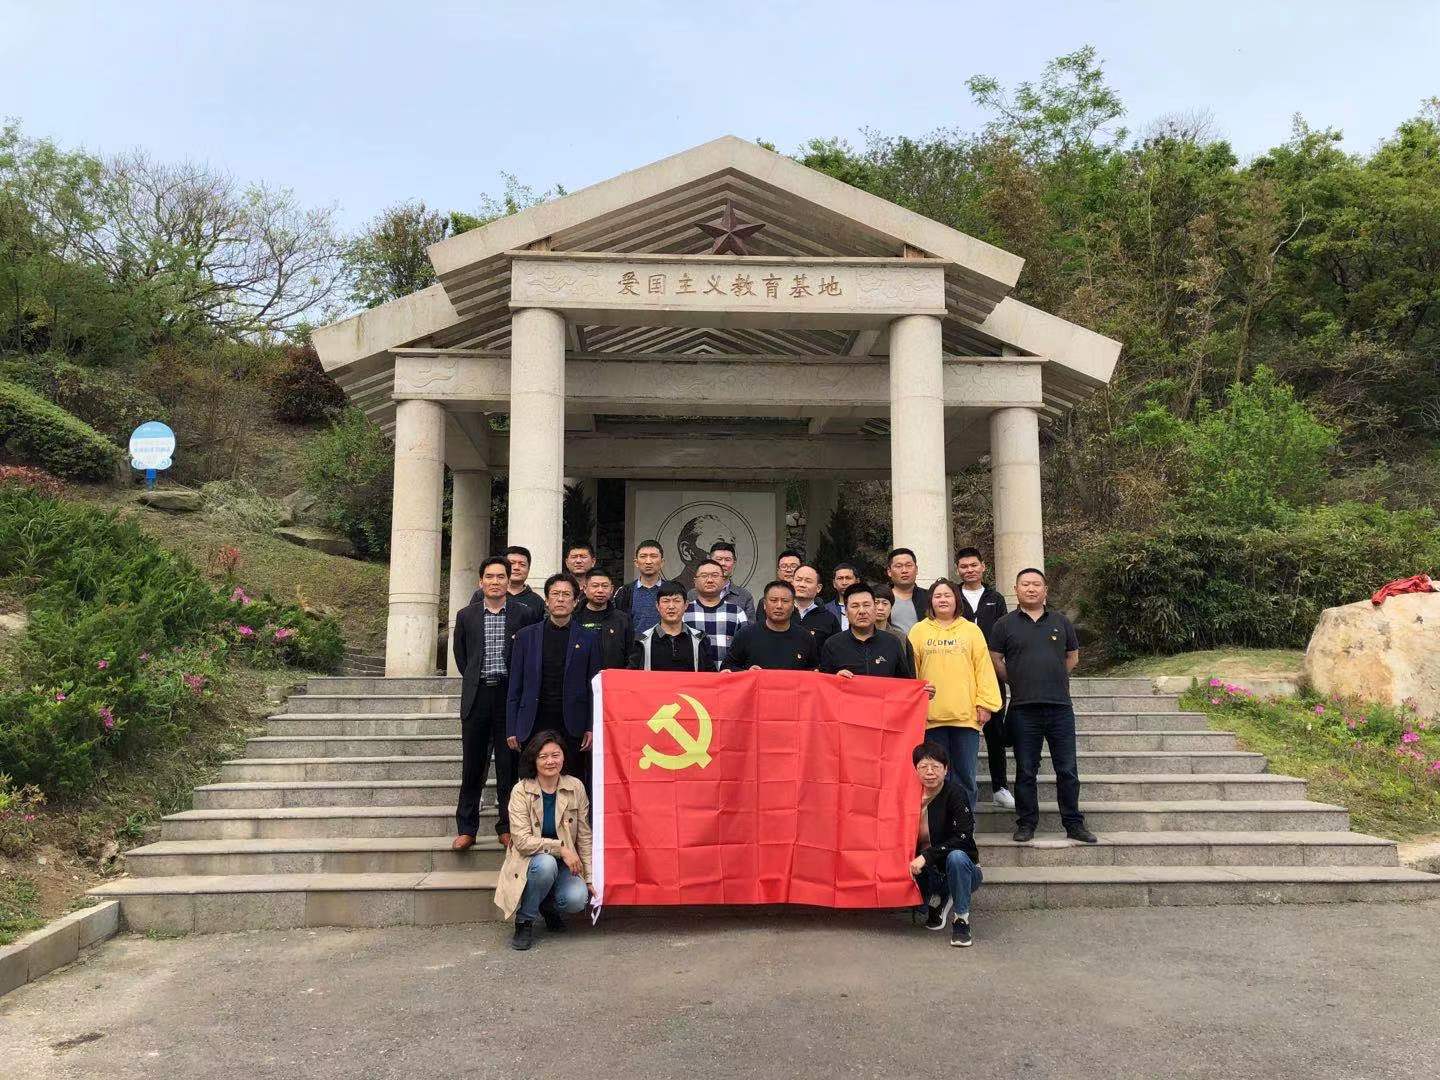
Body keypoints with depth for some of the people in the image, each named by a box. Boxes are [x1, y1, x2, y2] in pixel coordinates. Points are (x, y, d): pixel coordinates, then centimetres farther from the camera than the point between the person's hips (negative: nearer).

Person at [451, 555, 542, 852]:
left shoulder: (524, 614, 0)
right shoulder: (466, 615, 7)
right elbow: (460, 655, 16)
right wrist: (476, 680, 13)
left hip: (510, 694, -2)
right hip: (477, 696, 2)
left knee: (509, 765, 3)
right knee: (472, 764, 6)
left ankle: (507, 827, 14)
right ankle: (466, 828, 15)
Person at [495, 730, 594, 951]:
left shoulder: (576, 788, -3)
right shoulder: (521, 791, -11)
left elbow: (584, 837, 2)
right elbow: (523, 840, -18)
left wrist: (589, 878, -2)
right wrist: (560, 848, -27)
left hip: (565, 865, 2)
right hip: (530, 861, -2)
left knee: (577, 898, -28)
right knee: (546, 863, -37)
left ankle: (550, 908, 10)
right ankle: (524, 922, -11)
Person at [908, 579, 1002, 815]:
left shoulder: (972, 631, 10)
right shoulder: (919, 631, 8)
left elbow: (984, 669, 6)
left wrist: (985, 703, -3)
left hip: (966, 715, 0)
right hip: (931, 716, 0)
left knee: (965, 776, 4)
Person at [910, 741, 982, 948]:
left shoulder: (955, 793, -13)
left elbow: (963, 837, -23)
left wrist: (926, 857, -28)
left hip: (961, 869, -4)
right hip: (928, 873, 4)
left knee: (956, 856, -37)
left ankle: (961, 923, -21)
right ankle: (937, 900, 7)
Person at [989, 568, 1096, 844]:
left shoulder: (1061, 622, 11)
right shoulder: (1005, 625, 4)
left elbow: (1072, 656, 19)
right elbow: (996, 661, 4)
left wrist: (1055, 680, 12)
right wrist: (1019, 683, 4)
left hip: (1060, 707, 2)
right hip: (1023, 709, -1)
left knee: (1067, 770, 5)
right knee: (1025, 771, 5)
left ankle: (1074, 824, 15)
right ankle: (1026, 824, 15)